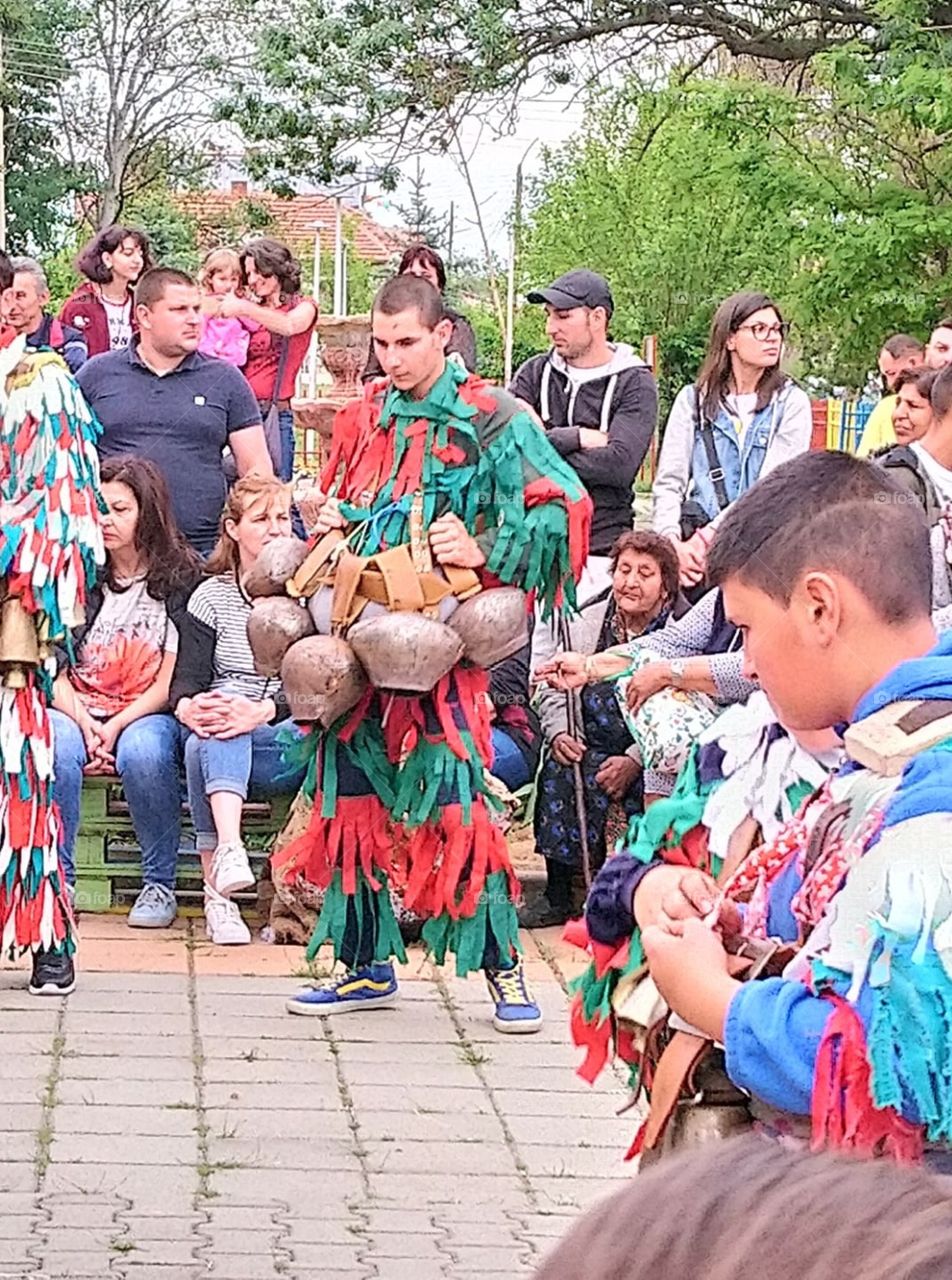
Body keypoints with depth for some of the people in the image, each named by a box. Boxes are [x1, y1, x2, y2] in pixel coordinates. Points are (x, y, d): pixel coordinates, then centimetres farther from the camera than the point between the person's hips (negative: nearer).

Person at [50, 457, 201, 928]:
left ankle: (160, 883, -19)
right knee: (51, 743, -32)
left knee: (142, 749, -37)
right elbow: (52, 670, 3)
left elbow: (172, 680, -4)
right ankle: (56, 879, -23)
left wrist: (116, 726, -16)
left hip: (147, 716, -2)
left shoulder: (180, 577, 2)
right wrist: (84, 723, -15)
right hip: (79, 712, 2)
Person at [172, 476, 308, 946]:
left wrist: (262, 711, -26)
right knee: (216, 720, -34)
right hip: (219, 749, 1)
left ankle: (217, 890, -42)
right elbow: (185, 680, 1)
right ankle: (229, 849, -52)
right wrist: (190, 708, -25)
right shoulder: (211, 597, 13)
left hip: (290, 747, -1)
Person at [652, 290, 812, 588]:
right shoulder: (693, 400, 14)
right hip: (694, 548, 1)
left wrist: (707, 537, -11)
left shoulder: (791, 403, 7)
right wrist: (673, 543, -9)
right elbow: (669, 482, 8)